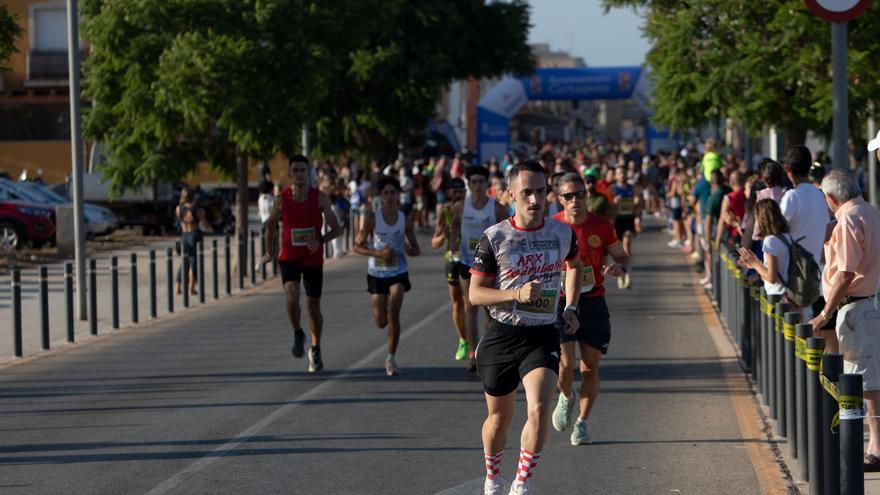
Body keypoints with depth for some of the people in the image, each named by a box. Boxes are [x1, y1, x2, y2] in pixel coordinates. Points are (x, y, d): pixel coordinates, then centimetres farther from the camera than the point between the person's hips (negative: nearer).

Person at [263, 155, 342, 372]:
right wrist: (271, 251, 4)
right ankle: (298, 334, 2)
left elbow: (336, 229, -7)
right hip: (289, 258, 0)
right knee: (292, 297, -25)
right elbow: (271, 224, 14)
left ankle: (315, 350, 29)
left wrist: (320, 240, -26)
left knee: (314, 307, 9)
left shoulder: (320, 198, -8)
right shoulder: (282, 199, -4)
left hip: (313, 259, 0)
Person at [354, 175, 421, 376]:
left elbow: (416, 250, 4)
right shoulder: (372, 219, -8)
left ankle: (391, 358, -6)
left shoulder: (405, 220, -4)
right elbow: (358, 245, -3)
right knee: (381, 322, 4)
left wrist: (410, 250, -21)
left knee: (393, 313, -17)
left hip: (398, 272, 0)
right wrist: (378, 253, -20)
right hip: (377, 273, 0)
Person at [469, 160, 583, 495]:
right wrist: (516, 294, -21)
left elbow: (574, 266, 25)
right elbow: (475, 293, -6)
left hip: (543, 336, 1)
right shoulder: (494, 238, -7)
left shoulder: (562, 233, 2)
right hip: (502, 337, -1)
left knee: (539, 410, -21)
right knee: (499, 417, 13)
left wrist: (570, 307, 15)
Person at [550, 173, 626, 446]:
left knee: (590, 367, 4)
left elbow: (622, 257, 11)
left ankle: (582, 423, 20)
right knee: (565, 364, -13)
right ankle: (566, 398, 21)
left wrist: (617, 267, -12)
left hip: (593, 303, 1)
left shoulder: (602, 226, 0)